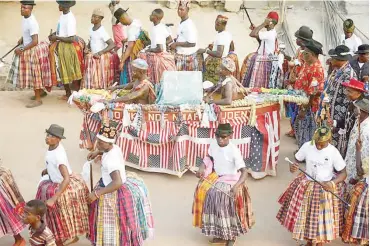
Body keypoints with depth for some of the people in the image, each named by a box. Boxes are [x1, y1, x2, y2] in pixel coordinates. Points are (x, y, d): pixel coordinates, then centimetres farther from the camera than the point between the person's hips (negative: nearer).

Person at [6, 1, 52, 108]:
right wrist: (22, 39, 8)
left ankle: (38, 99, 9)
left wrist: (22, 49, -22)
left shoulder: (32, 23, -27)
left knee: (34, 74, -1)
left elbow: (35, 42, -29)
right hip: (26, 49, 9)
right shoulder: (25, 17, 0)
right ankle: (41, 91, 36)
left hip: (32, 51, -9)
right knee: (32, 74, 19)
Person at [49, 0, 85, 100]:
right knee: (62, 72, 17)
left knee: (71, 72, 4)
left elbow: (71, 39, -26)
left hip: (68, 48, -9)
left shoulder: (70, 19, -24)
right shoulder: (62, 14, 3)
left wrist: (56, 38, -20)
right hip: (60, 47, 9)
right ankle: (68, 93, 30)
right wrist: (55, 33, 1)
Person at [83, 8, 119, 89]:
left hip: (101, 58, -8)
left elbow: (112, 45, -23)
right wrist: (87, 48, 3)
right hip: (92, 58, 8)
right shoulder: (91, 29, 6)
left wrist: (99, 53, -23)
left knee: (101, 81, -3)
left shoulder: (102, 31, -17)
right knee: (91, 80, 9)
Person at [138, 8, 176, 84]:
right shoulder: (162, 26, 1)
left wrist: (149, 50, -13)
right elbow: (170, 39, 13)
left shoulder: (157, 31, -25)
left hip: (158, 57, -9)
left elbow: (160, 49, -28)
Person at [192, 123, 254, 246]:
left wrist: (236, 186, -44)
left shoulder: (234, 150, -25)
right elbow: (209, 157, 14)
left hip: (231, 180, -6)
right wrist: (202, 168, -3)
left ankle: (231, 236, -5)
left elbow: (244, 171, -29)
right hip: (216, 176, 6)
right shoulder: (213, 144, -8)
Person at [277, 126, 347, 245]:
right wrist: (293, 166, -22)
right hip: (306, 186, 3)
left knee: (321, 219, 4)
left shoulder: (333, 152, -16)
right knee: (305, 216, 13)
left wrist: (332, 183, -27)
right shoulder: (307, 146, -10)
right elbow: (296, 160, 2)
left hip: (325, 188, -3)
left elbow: (343, 173, -9)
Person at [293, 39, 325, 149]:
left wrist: (304, 109, -23)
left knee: (306, 130, 5)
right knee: (299, 127, 21)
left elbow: (314, 92, -25)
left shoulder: (316, 69, -26)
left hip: (308, 105, -10)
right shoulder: (307, 63, 4)